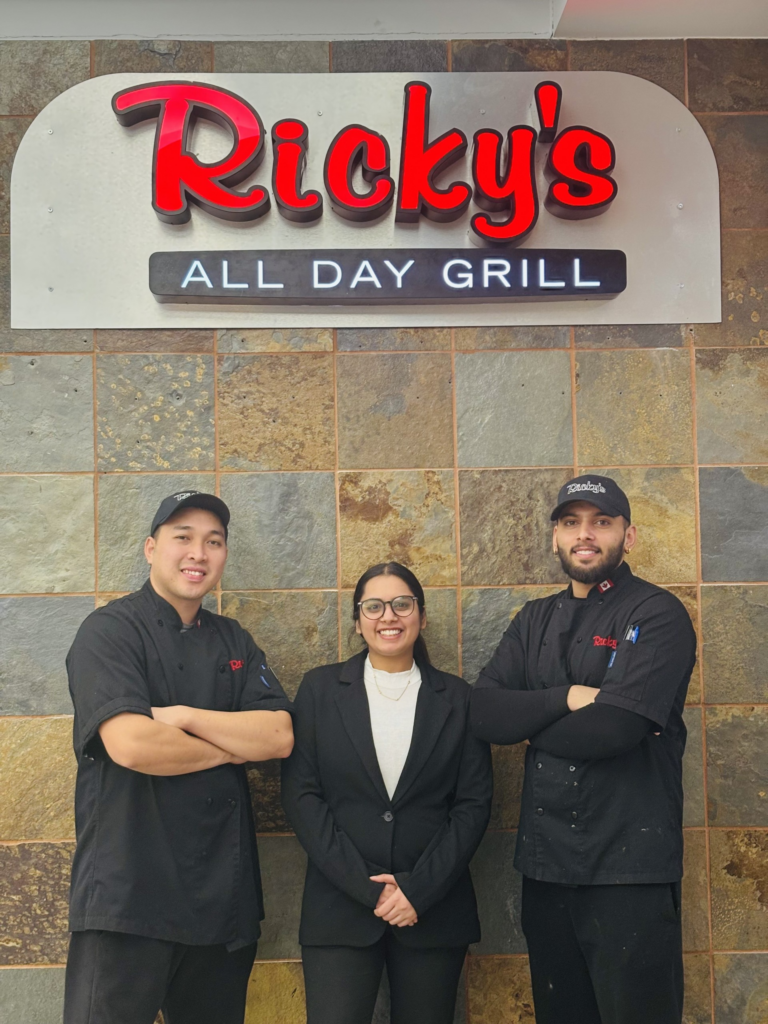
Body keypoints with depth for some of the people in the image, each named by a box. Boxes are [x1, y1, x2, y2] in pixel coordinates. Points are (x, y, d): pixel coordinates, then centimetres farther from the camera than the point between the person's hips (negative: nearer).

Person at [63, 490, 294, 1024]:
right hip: (129, 893, -6)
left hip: (223, 895, 6)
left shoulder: (235, 642, 13)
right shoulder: (111, 630, -5)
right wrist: (233, 746, -6)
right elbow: (129, 744, -20)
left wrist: (184, 716, -11)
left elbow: (280, 737, 1)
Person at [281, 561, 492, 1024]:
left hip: (434, 910, 1)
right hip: (340, 908, -1)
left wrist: (419, 889, -9)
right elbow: (301, 794, -2)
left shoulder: (456, 698, 6)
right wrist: (363, 885, -10)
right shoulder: (320, 689, 4)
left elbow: (474, 803, 2)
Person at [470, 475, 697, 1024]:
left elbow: (612, 727, -20)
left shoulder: (658, 614, -7)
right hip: (545, 861, 6)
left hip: (629, 865, -6)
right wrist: (567, 699, -16)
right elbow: (484, 712, -1)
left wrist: (529, 722, -3)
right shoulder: (535, 621, 13)